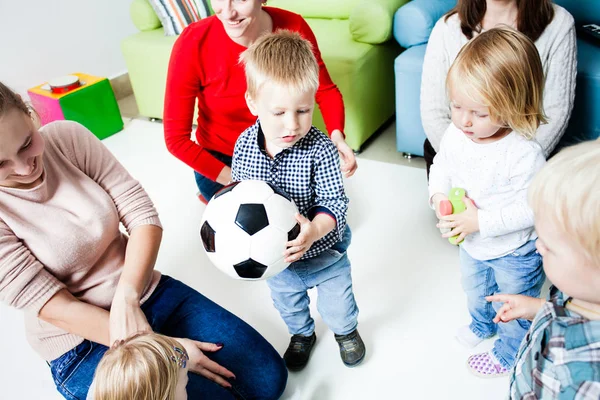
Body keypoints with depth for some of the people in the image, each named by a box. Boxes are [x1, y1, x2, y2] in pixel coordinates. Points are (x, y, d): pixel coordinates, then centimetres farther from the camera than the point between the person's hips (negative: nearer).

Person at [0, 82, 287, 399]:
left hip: (147, 292, 4)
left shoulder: (68, 138, -10)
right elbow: (52, 307, -20)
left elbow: (143, 215, -10)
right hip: (82, 343, -3)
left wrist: (127, 298, -24)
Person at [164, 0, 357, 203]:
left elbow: (326, 90, -6)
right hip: (221, 161, -3)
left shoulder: (293, 28, -21)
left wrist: (336, 135, -26)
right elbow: (176, 138, -19)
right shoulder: (193, 43, -27)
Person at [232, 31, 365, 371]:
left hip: (323, 252, -3)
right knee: (287, 302, 31)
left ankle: (346, 330, 60)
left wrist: (315, 229, -46)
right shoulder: (244, 145, -18)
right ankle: (302, 334, 63)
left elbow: (335, 201, -28)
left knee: (337, 299, 26)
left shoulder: (320, 149, -29)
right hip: (275, 255, 3)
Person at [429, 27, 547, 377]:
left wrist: (482, 221, -35)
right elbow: (442, 165, 0)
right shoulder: (455, 135, -18)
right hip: (472, 244, 6)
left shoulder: (524, 155, -37)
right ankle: (482, 326, 66)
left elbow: (531, 208, -31)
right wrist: (439, 195, -18)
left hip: (515, 253, -6)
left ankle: (509, 355, 51)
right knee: (475, 290, 35)